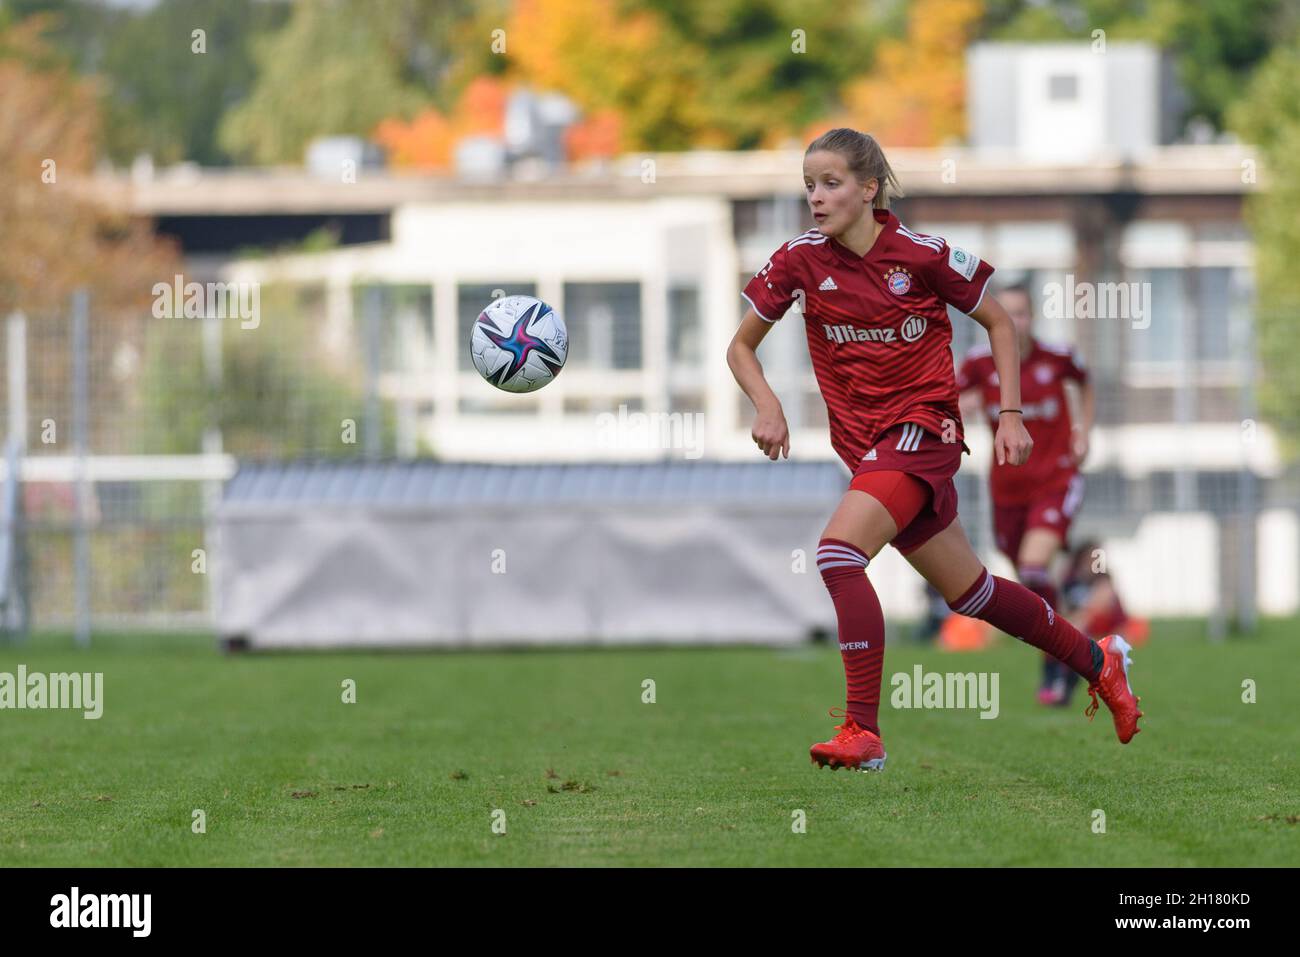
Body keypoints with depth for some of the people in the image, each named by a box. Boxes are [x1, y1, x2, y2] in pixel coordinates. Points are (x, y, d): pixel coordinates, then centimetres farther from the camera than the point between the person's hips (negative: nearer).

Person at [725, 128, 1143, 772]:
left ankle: (863, 731, -26)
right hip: (864, 444, 5)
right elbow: (741, 346, 9)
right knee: (967, 591, 13)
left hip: (923, 427, -5)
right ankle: (1097, 662, 35)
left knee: (839, 549, -26)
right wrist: (766, 404, -9)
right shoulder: (800, 261, -1)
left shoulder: (923, 255, -9)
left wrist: (1010, 416, -2)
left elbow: (998, 322, 5)